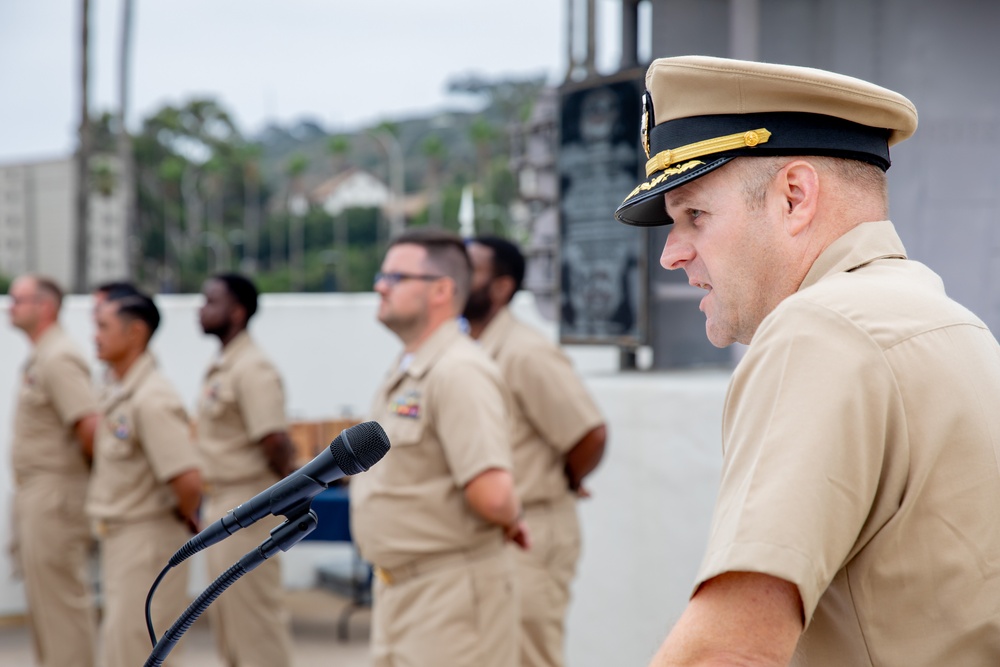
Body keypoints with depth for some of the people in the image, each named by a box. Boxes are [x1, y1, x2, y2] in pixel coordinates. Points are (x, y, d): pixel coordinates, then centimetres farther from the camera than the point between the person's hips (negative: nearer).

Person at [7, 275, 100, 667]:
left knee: (59, 596, -5)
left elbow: (89, 425, -26)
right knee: (43, 595, 16)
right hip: (34, 492, 10)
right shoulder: (37, 359, 15)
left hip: (55, 494, -10)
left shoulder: (58, 359, -17)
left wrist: (88, 469, -11)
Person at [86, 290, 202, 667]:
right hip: (118, 536, 10)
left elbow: (188, 480, -30)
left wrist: (188, 519, -12)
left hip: (149, 537, -10)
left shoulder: (152, 399, -22)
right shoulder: (116, 395, 8)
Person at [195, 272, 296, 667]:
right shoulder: (220, 367, 12)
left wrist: (284, 487, -10)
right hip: (220, 504, 10)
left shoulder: (252, 369, -18)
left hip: (247, 509, -10)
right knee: (225, 617, 16)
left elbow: (274, 442, -25)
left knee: (255, 618, -2)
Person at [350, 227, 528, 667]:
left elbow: (493, 495, -29)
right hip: (397, 591, 10)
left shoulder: (458, 372, -19)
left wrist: (510, 521, -8)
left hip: (451, 594, -10)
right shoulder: (404, 374, 13)